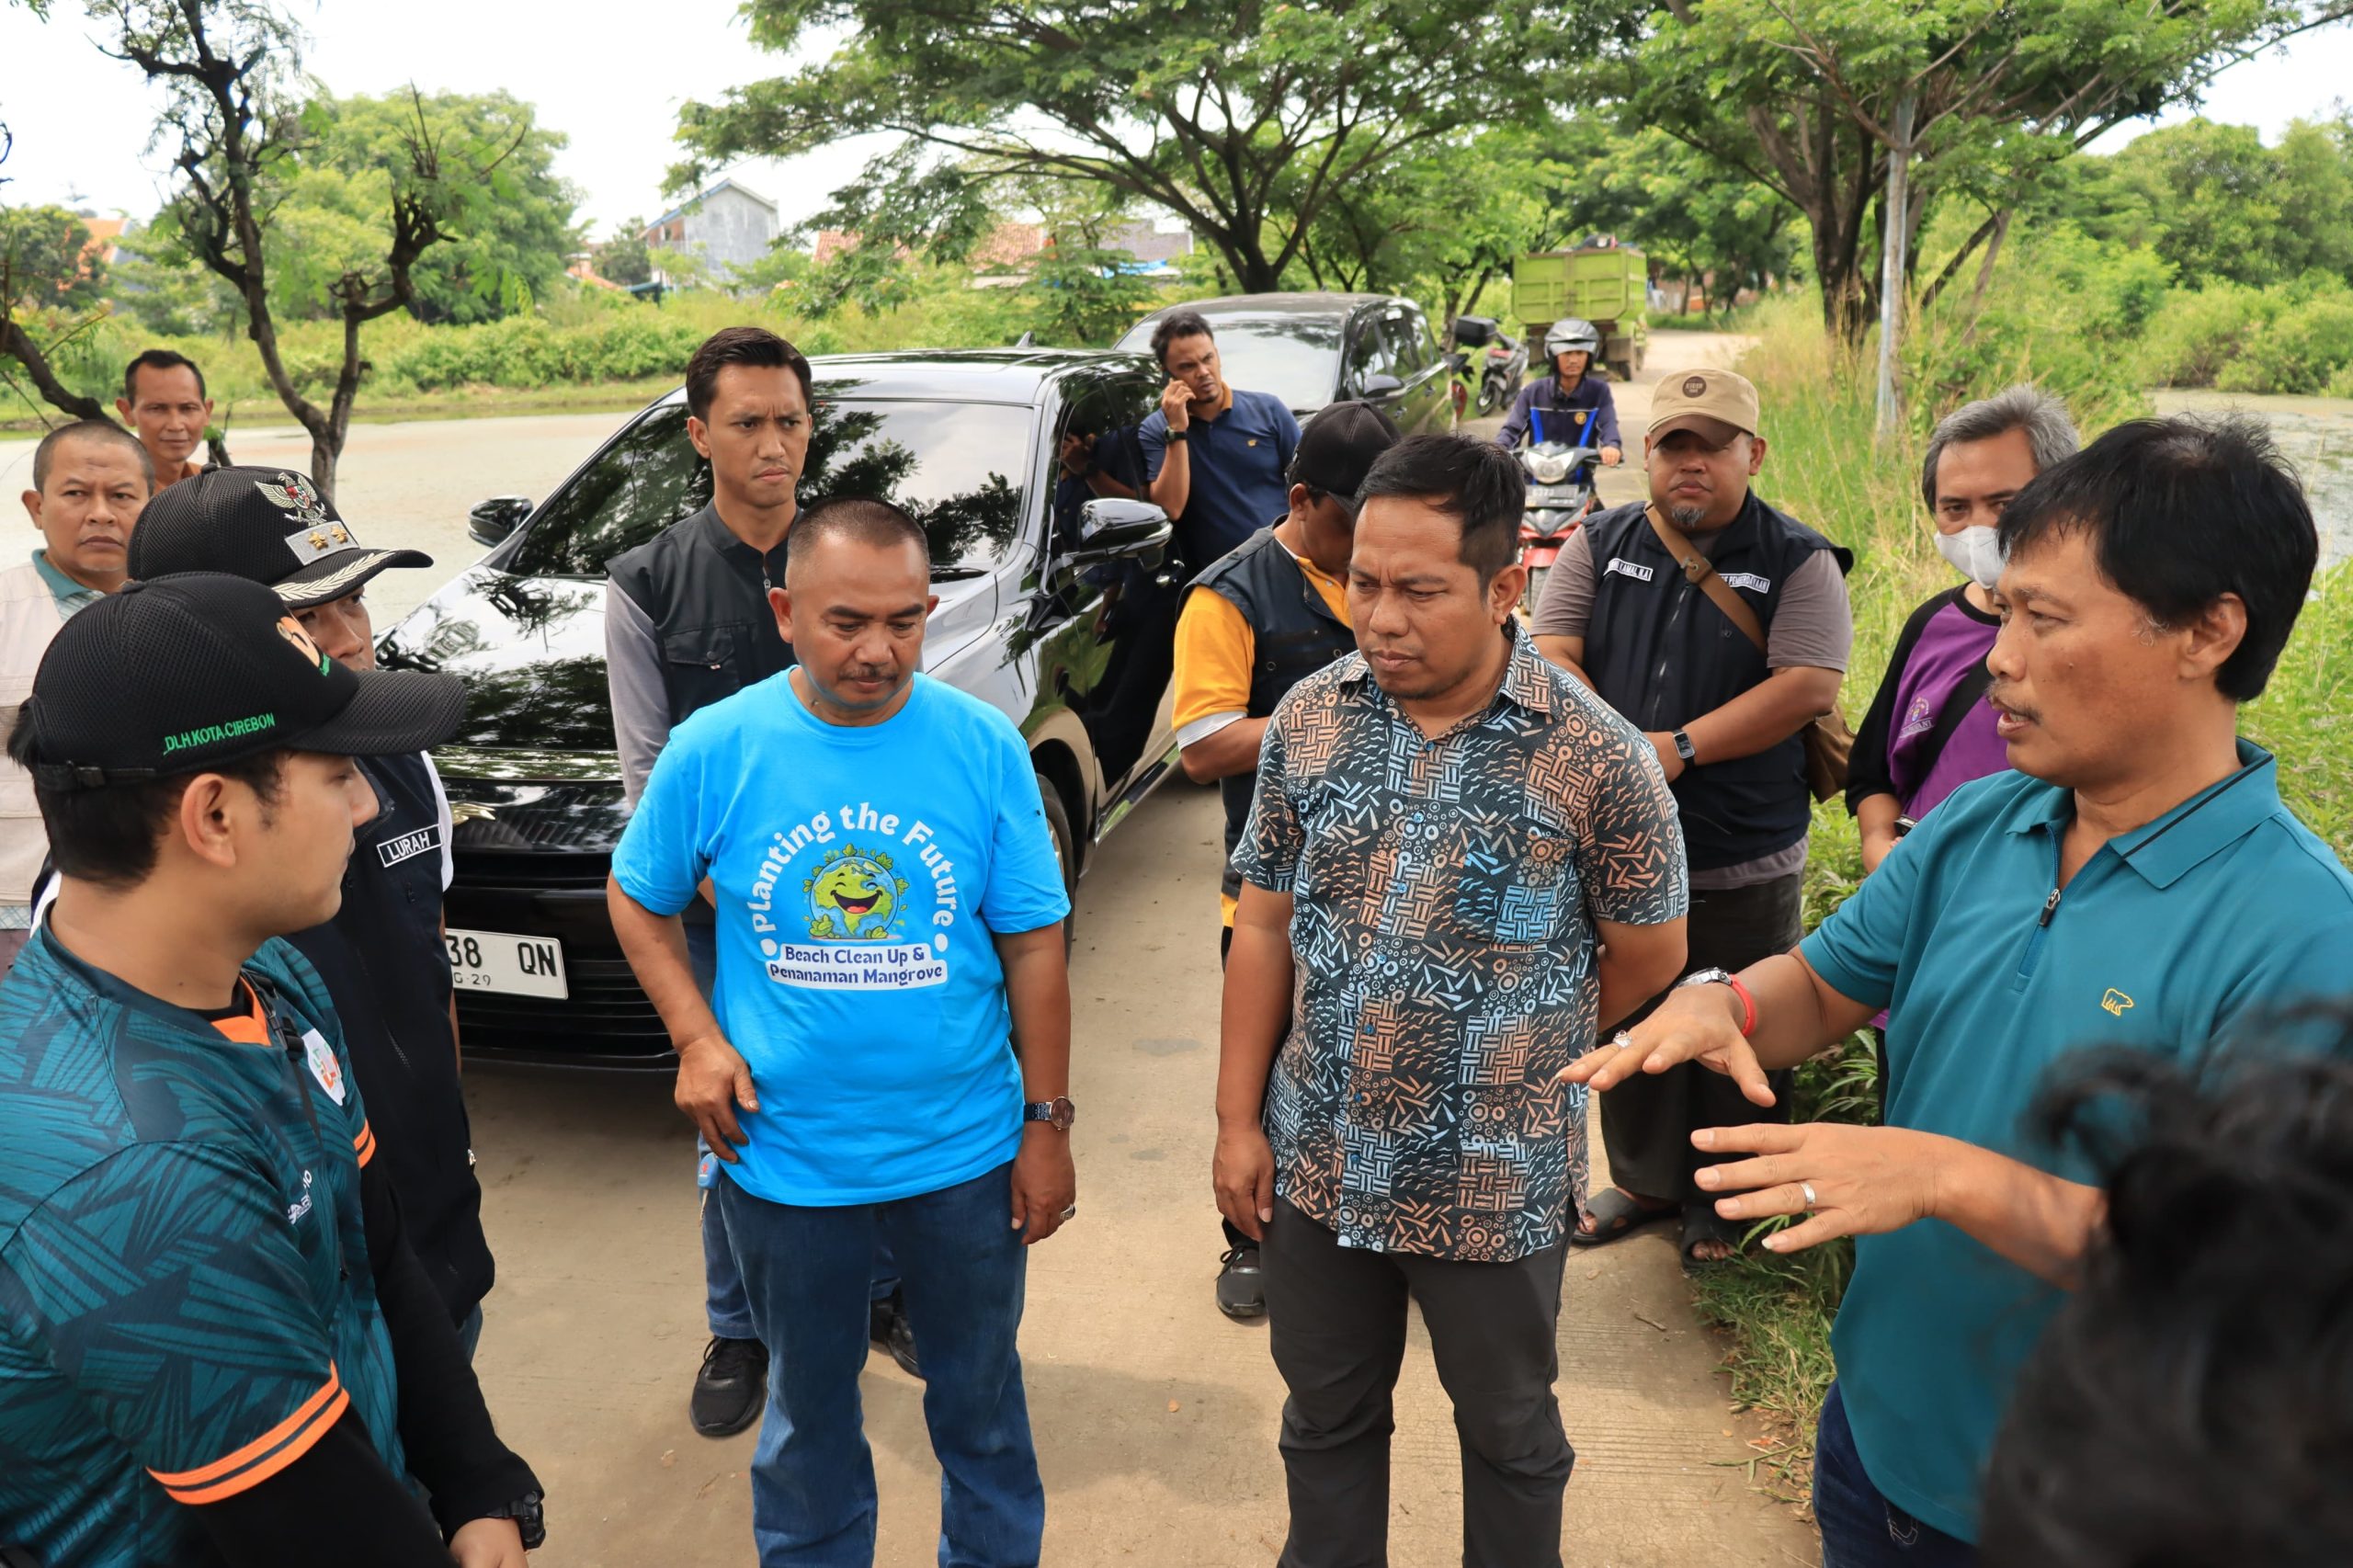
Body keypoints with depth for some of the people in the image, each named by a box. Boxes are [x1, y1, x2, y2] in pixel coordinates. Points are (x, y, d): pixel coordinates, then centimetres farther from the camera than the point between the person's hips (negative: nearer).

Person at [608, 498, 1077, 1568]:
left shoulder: (984, 746, -11)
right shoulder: (714, 748, -10)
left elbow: (1033, 945, -6)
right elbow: (639, 899, 4)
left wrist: (1047, 1124, -4)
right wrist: (696, 1038, -10)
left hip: (965, 1151, 0)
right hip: (786, 1155, 1)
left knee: (981, 1397, 20)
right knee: (808, 1409, 22)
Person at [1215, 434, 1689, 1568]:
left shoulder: (1596, 757, -17)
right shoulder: (1308, 720, -5)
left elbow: (1649, 957, -5)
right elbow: (1264, 927, 1)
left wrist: (1508, 1043, 5)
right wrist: (1239, 1119, 1)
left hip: (1494, 1183, -3)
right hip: (1315, 1163, 3)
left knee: (1507, 1432, 21)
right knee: (1325, 1419, 23)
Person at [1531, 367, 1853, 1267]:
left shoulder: (1798, 562, -4)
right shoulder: (1601, 545, 6)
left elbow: (1808, 686, -14)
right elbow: (1554, 656, -1)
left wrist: (1680, 747, -20)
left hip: (1745, 862, -3)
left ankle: (1724, 1209, 27)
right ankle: (1643, 1179, 36)